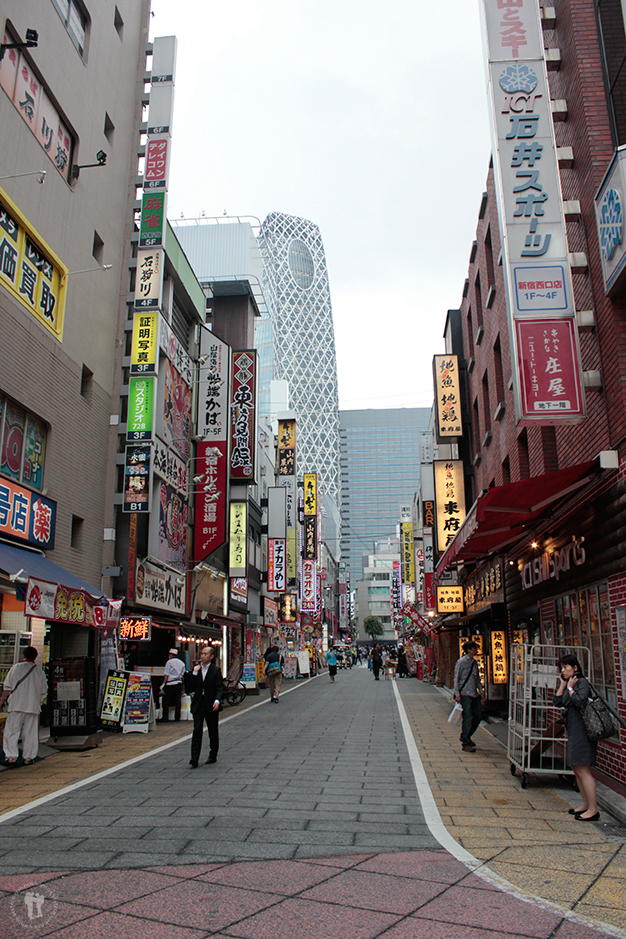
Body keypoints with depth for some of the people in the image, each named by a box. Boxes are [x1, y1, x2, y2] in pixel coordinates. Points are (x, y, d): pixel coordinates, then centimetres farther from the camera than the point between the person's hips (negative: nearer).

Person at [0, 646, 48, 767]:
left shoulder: (16, 668, -3)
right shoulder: (40, 672, 6)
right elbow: (43, 691, 12)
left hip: (17, 706, -3)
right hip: (33, 707, 3)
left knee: (11, 731, 3)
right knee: (30, 733, 8)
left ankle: (11, 757, -3)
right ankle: (28, 758, 10)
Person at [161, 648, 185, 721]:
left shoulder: (169, 662, -6)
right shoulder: (182, 663, 11)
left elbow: (166, 675, -9)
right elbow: (182, 675, 13)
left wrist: (163, 684, -6)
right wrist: (182, 688, 18)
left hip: (170, 684, -5)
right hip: (179, 683, 5)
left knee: (166, 700, 4)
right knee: (178, 701, 7)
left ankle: (165, 717, 1)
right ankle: (177, 717, 7)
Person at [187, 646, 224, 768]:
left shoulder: (216, 670, -3)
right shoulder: (196, 669, 6)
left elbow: (220, 687, -10)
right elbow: (191, 688, 3)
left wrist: (217, 700, -26)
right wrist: (194, 674, -9)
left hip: (211, 706, -2)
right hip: (198, 705, 2)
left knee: (213, 732, 10)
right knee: (197, 730, -8)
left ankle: (213, 755, 25)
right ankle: (194, 759, -9)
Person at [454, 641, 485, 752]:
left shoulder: (474, 662, 13)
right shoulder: (461, 662, -9)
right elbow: (456, 678, -9)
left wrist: (481, 692, 16)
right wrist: (457, 694, -13)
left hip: (474, 694, 7)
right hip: (465, 694, -7)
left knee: (478, 715, 9)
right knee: (468, 718, -5)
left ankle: (466, 736, 27)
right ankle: (466, 744, 5)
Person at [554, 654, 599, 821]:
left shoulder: (582, 682, -10)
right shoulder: (569, 684, 16)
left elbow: (580, 701, -24)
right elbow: (557, 702, 7)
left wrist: (570, 688, -12)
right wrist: (563, 685, 2)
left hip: (582, 730, -10)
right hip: (573, 730, 10)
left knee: (583, 770, -9)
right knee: (577, 769, 13)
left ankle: (593, 809, -4)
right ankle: (586, 804, 22)